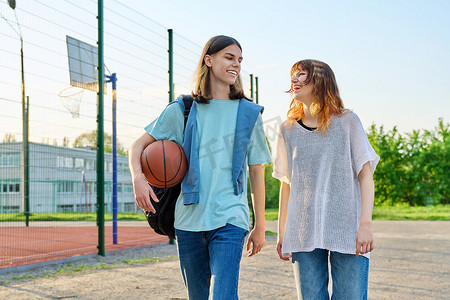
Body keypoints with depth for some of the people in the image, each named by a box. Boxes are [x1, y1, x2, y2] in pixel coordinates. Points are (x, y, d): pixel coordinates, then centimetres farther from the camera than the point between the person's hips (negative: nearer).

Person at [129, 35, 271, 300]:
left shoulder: (249, 113, 7)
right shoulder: (182, 110, 6)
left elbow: (256, 172, 10)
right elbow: (139, 145, 10)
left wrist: (260, 226, 10)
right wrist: (138, 178, -12)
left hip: (229, 220, -2)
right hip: (188, 220, 2)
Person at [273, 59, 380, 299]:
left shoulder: (347, 122, 4)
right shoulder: (287, 130, 11)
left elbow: (365, 175, 0)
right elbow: (286, 183, 14)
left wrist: (366, 224, -10)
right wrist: (282, 232, 10)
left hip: (347, 230, -2)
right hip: (303, 234, 2)